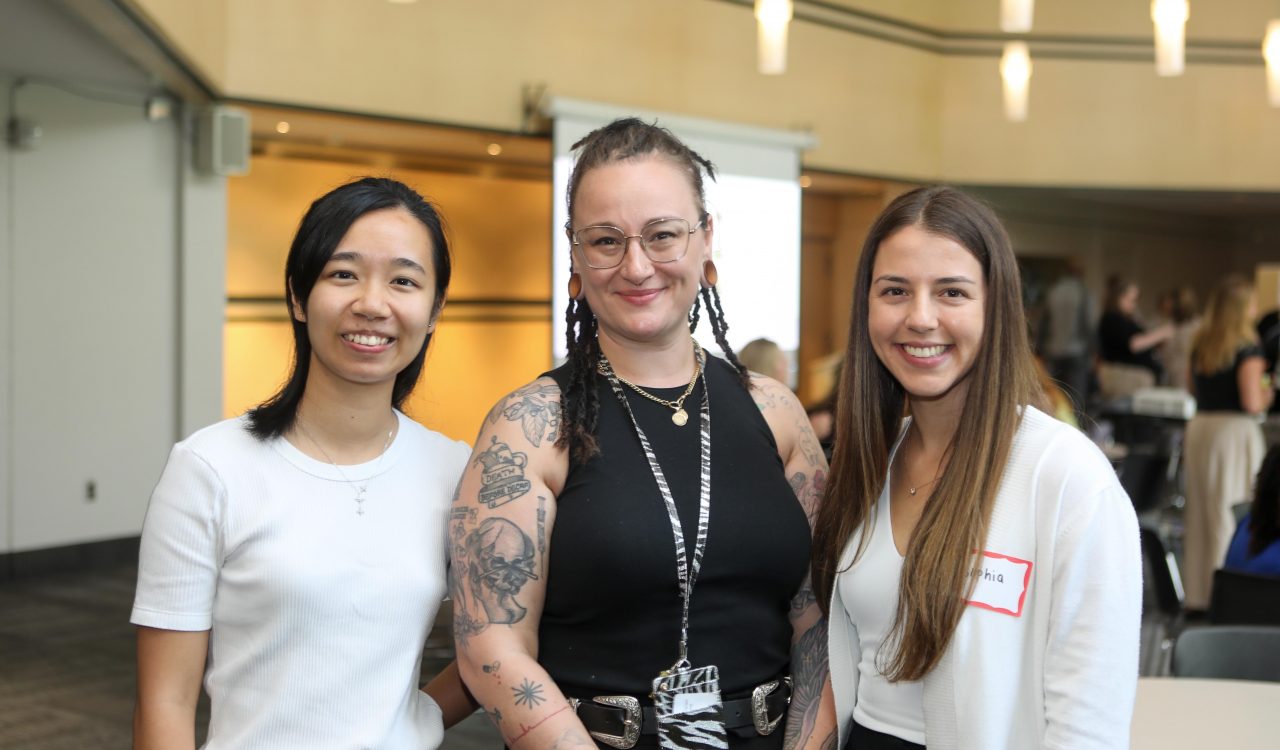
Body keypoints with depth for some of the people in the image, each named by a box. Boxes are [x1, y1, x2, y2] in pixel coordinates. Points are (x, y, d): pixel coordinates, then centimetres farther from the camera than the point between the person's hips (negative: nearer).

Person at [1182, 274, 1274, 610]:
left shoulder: (1200, 344, 9)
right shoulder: (1247, 347, -12)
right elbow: (1252, 403, -17)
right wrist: (1266, 392, 5)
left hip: (1199, 428, 7)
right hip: (1234, 430, -7)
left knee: (1199, 513, 12)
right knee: (1233, 515, 0)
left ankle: (1196, 593, 19)